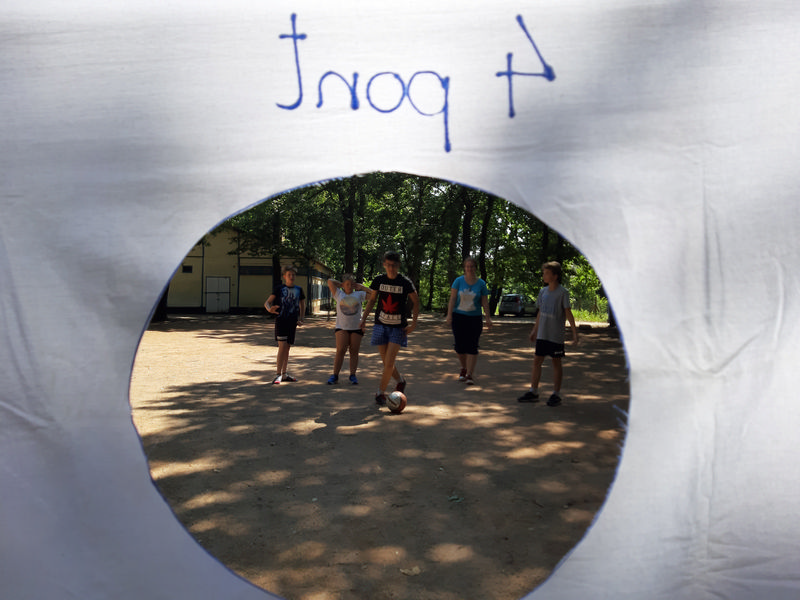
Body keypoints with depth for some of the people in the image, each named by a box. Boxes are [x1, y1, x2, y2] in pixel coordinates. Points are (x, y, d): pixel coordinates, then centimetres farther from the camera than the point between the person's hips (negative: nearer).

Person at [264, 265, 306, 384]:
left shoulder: (298, 289, 9)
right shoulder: (279, 288, -1)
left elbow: (302, 305, 21)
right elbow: (267, 302, -4)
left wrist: (300, 319, 8)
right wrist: (270, 309, -27)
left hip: (292, 322, 4)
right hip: (281, 320, -4)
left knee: (287, 347, 10)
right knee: (282, 346, -13)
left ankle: (284, 374, 18)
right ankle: (278, 375, -9)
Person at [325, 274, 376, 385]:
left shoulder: (359, 294, 10)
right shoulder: (339, 294, 8)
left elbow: (373, 293, 4)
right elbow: (330, 282, 1)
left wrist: (361, 287, 7)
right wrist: (342, 285, 13)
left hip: (356, 327, 1)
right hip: (342, 327, -1)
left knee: (354, 352, 3)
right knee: (340, 351, -9)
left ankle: (352, 375, 9)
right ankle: (335, 375, -3)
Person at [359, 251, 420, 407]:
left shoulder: (405, 282, -8)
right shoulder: (378, 280, -1)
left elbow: (415, 302, 2)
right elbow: (372, 300, 13)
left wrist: (413, 323, -5)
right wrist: (364, 318, 5)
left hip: (398, 328, -3)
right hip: (381, 325, 3)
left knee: (389, 362, -11)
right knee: (386, 362, 7)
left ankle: (381, 393, 3)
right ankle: (400, 380, 35)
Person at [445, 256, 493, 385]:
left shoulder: (481, 283, 2)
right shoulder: (459, 281, 1)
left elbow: (485, 302, 5)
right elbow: (452, 299, -1)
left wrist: (488, 318, 0)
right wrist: (449, 315, -8)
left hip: (475, 318, -1)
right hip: (459, 317, 1)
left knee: (472, 347, -6)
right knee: (459, 345, 4)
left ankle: (470, 374, -3)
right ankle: (464, 368, 26)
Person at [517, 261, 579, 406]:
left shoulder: (563, 293, -9)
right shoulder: (543, 292, 8)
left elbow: (568, 313, -7)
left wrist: (574, 332, -10)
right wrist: (534, 330, 20)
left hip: (556, 335, -6)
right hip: (542, 334, 6)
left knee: (556, 363, 5)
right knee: (537, 361, 7)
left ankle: (556, 394, 14)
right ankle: (533, 392, 16)